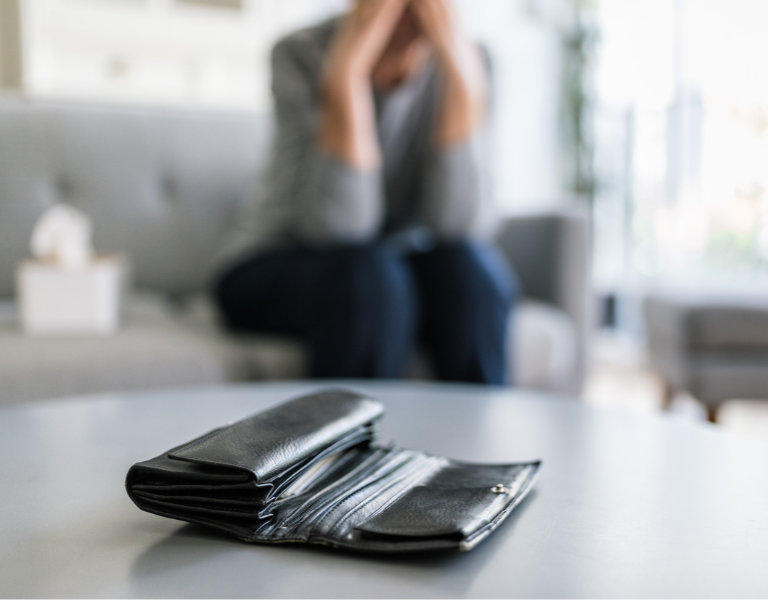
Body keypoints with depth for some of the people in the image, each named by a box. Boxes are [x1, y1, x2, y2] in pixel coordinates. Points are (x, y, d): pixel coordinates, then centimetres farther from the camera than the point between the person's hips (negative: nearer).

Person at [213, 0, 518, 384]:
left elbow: (457, 225, -23)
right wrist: (345, 72, -33)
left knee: (468, 266, -27)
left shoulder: (462, 62, -10)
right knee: (367, 277, -32)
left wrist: (462, 74, -29)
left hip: (400, 269, 3)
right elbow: (338, 226, -27)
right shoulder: (300, 56, -17)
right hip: (279, 271, -2)